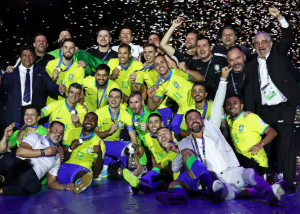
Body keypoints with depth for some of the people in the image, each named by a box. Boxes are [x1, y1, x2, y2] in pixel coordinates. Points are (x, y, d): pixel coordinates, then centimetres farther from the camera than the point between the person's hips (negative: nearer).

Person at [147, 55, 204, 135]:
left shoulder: (177, 73, -12)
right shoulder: (160, 85, 4)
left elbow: (202, 78, -22)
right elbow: (152, 108, 2)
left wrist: (186, 70, -37)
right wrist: (150, 97, -19)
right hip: (183, 111, 5)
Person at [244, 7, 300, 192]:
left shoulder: (278, 53, 8)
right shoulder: (251, 67, 10)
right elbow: (249, 91, 3)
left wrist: (280, 17, -21)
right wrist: (249, 112, -7)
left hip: (284, 108, -3)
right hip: (264, 112, 3)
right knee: (266, 146, 6)